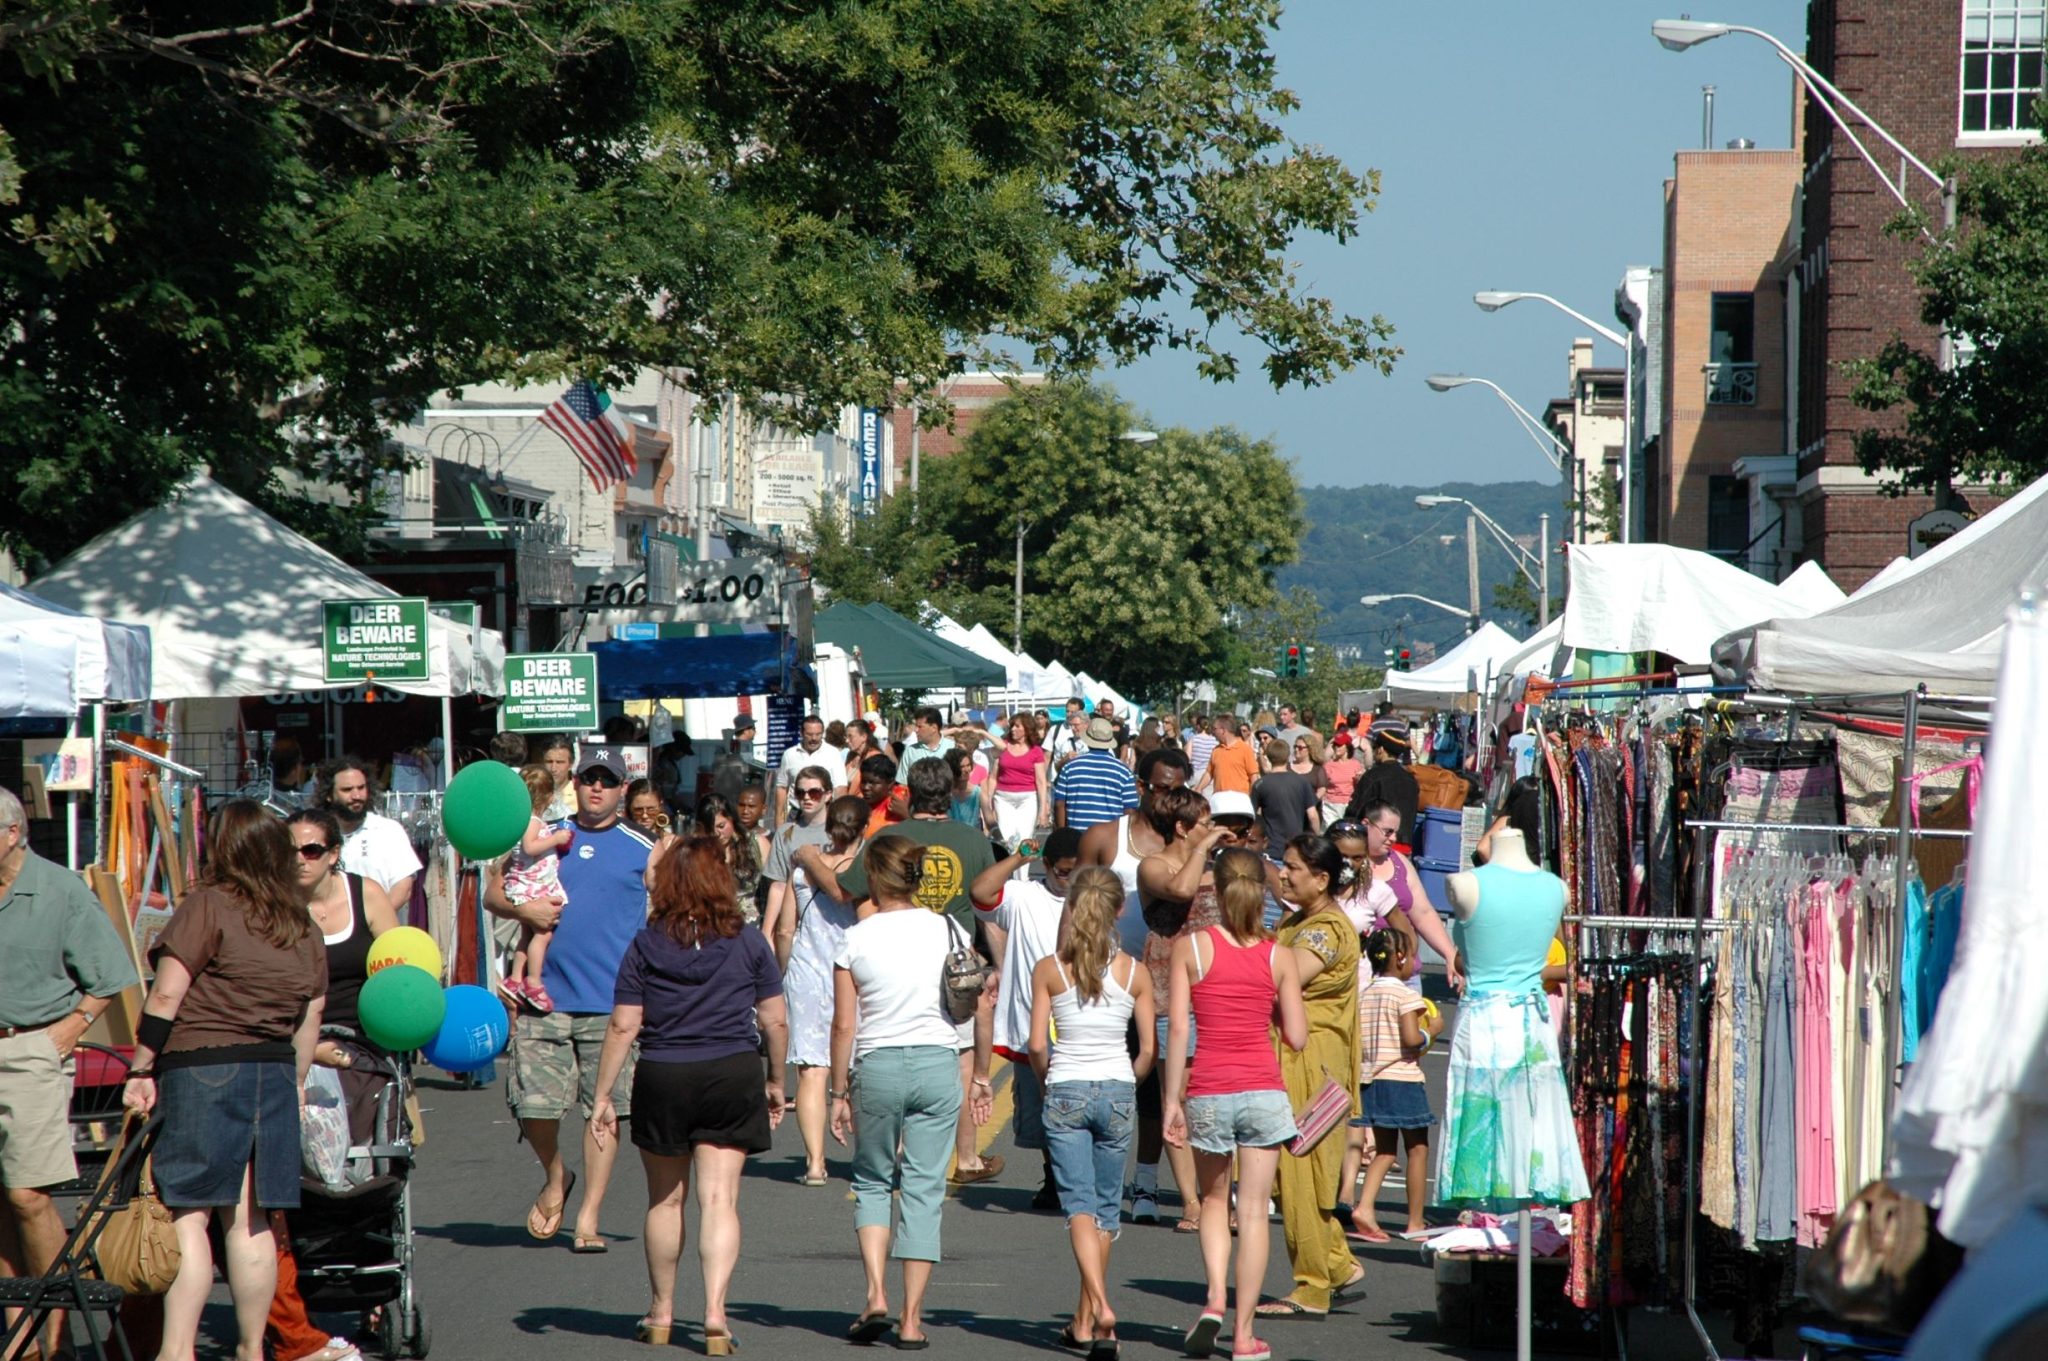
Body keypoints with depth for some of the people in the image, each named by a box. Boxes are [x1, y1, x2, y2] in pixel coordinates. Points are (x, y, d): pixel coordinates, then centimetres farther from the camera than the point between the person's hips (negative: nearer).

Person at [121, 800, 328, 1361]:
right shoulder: (305, 930, 13)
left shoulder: (209, 905, -6)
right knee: (247, 1219, 11)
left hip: (202, 1068, -6)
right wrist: (290, 1089, 23)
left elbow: (167, 994, -11)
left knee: (187, 1214, -6)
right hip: (274, 1073, 6)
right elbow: (310, 1020, 14)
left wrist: (141, 1068, -7)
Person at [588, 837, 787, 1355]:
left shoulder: (646, 946, -3)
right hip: (733, 1077, 0)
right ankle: (715, 1313, -12)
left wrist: (602, 1097, 0)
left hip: (662, 1079, 0)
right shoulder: (748, 944, -1)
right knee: (719, 1199, 0)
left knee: (666, 1199, 14)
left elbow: (622, 1027, -5)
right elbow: (775, 1022, 2)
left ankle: (661, 1313, 25)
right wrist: (776, 1082, 16)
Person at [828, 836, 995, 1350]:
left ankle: (876, 1293, -2)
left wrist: (840, 1092, 5)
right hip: (937, 1064, 1)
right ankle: (912, 1318, 5)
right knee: (924, 1190, 6)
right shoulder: (946, 930, 0)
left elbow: (844, 1026, -4)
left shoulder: (856, 940, -5)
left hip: (877, 1067, -1)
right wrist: (980, 1076, 12)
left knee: (872, 1181, 16)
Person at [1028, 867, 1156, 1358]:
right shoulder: (1134, 973, -1)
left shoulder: (1048, 970, -5)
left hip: (1066, 1092, -2)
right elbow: (1148, 1050, -1)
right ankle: (1085, 1320, 17)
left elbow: (1037, 1045, -8)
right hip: (1118, 1091, 2)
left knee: (1079, 1204, -3)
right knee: (1106, 1206, 13)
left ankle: (1099, 1305, -24)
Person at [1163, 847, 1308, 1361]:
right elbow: (1297, 1038, 1)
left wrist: (1172, 1101, -2)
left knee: (1214, 1202, 18)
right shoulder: (1279, 957, 0)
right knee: (1253, 1208, 4)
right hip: (1263, 1089, 0)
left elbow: (1178, 1029, -6)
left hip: (1208, 1092, 0)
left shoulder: (1189, 947, -3)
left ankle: (1214, 1298, -3)